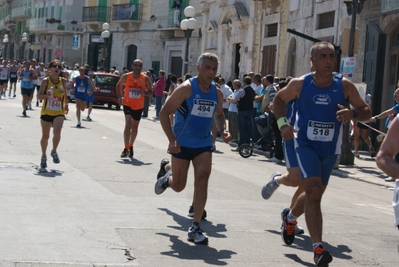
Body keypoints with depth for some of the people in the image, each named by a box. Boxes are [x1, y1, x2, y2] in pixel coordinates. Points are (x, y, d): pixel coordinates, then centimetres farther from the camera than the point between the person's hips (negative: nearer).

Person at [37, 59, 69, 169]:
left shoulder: (63, 81, 2)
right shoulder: (45, 81, -6)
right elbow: (39, 96, -7)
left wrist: (66, 105, 19)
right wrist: (47, 95, -25)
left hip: (59, 113, 1)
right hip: (46, 112, -1)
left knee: (57, 132, -22)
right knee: (45, 136, 9)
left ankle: (54, 151, 4)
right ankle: (44, 156, 30)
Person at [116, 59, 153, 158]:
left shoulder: (145, 79, -7)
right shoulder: (126, 76, -6)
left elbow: (151, 92, 1)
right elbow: (118, 85, 12)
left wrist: (144, 92, -21)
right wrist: (119, 97, -1)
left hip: (139, 106, 2)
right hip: (127, 104, -2)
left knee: (135, 127, 15)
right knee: (128, 124, -19)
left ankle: (130, 146, 36)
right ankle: (126, 148, -18)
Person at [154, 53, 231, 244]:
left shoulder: (217, 93, 2)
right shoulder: (186, 88, -15)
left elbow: (218, 115, 21)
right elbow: (164, 113, -15)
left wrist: (223, 130, -1)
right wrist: (172, 140, -24)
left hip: (204, 144, 4)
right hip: (182, 144, -3)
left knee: (202, 179, -15)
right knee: (178, 186, 6)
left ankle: (195, 228, -7)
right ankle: (166, 169, 45)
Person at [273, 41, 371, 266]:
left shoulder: (344, 85, -10)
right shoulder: (300, 84, -10)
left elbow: (366, 111, -5)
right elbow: (279, 99, 9)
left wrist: (353, 114, -27)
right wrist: (283, 124, -6)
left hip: (330, 149, 3)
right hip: (305, 144, -3)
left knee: (315, 194, 18)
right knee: (313, 190, -21)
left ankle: (290, 217, 51)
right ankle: (318, 248, -22)